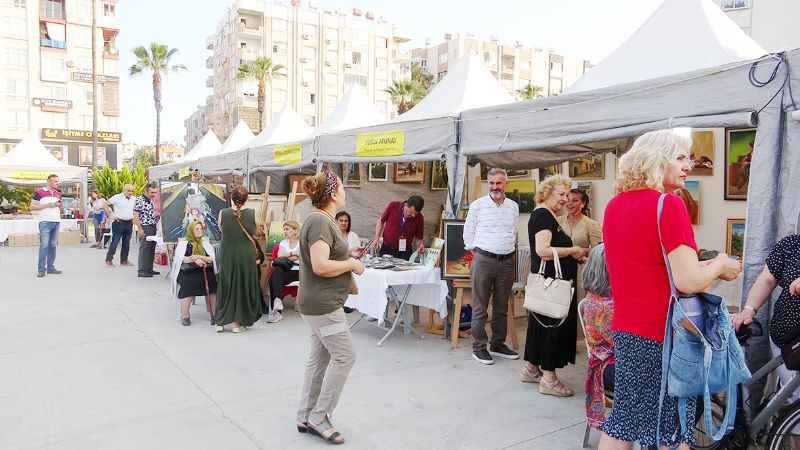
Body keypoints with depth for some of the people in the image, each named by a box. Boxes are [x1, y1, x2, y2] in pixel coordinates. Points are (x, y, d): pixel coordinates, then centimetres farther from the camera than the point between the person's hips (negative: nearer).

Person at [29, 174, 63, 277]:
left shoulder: (58, 193, 16)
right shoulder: (39, 192, -2)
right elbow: (32, 207, -5)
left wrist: (60, 205, 2)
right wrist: (48, 205, -13)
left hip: (57, 222, 6)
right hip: (45, 222, -6)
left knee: (53, 246, 7)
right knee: (44, 246, -8)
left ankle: (51, 268, 12)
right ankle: (41, 269, -5)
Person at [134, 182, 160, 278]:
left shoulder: (151, 201, 16)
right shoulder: (139, 200, -10)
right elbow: (135, 216, -15)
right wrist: (140, 229, -19)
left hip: (153, 228, 8)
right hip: (145, 228, -8)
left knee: (152, 249, 10)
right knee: (144, 249, -6)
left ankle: (149, 269, 18)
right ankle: (142, 270, -3)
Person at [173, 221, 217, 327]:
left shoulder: (207, 245, 26)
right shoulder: (183, 244, 20)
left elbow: (213, 259, 8)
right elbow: (180, 258, 1)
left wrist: (198, 257, -8)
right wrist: (195, 260, -13)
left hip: (205, 271, 1)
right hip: (187, 272, -1)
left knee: (211, 280, -31)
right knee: (188, 282, -34)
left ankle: (214, 314, -30)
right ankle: (185, 315, -33)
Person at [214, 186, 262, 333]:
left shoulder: (223, 213, -9)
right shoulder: (253, 214, -10)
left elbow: (222, 229, 8)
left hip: (227, 256, 1)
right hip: (246, 255, -1)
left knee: (225, 285, 15)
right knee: (244, 286, 10)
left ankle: (220, 321, 20)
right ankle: (238, 322, 16)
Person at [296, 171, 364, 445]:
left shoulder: (322, 220, 12)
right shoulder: (320, 222, -20)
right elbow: (320, 266, -28)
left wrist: (347, 255, 9)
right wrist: (352, 264, -16)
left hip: (320, 303, 10)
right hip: (323, 304, -10)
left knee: (319, 357, 15)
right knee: (344, 356, -3)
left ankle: (305, 417, 24)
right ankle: (318, 417, 7)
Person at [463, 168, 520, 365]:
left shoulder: (513, 206, 9)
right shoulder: (477, 205, -2)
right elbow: (468, 233, 3)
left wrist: (509, 251, 13)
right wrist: (476, 254, 1)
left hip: (507, 262, 4)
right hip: (483, 260, -4)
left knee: (501, 307, 13)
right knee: (480, 307, 0)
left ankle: (498, 344, 24)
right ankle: (478, 347, 8)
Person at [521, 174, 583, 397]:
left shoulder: (548, 215, 16)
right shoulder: (542, 214, -16)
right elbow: (543, 250, -25)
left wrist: (572, 254, 10)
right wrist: (572, 250, -15)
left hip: (549, 282, 10)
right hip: (551, 283, -10)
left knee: (542, 323, 16)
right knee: (553, 324, -3)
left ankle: (532, 368, 27)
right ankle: (548, 378, 6)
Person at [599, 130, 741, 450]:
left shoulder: (615, 204, 8)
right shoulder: (669, 204, -16)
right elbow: (688, 282, -21)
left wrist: (703, 266, 14)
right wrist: (720, 265, -2)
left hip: (624, 331, 8)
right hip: (663, 334, -8)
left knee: (621, 424, 16)